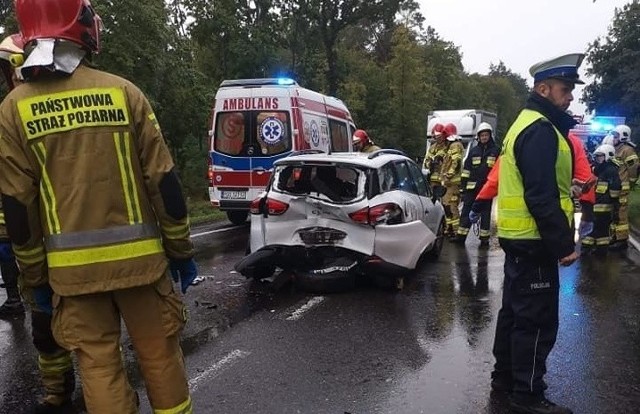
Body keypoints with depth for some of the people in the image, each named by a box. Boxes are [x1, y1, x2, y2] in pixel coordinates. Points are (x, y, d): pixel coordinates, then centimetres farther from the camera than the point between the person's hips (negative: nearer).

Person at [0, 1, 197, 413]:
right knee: (159, 353, 14)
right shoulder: (123, 91, -4)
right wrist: (181, 250, 6)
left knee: (98, 361, 12)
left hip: (72, 267, 1)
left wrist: (34, 278, 11)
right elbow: (164, 181, -4)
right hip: (138, 257, 0)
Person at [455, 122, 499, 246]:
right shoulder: (473, 151, 12)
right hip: (472, 187, 3)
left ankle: (484, 238, 11)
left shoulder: (496, 151, 5)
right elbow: (466, 169, 11)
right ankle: (461, 236, 7)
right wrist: (463, 187, 5)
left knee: (485, 213, 5)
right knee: (466, 211, 3)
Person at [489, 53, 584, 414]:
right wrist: (563, 243, -21)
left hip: (520, 236, 11)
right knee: (537, 319, -1)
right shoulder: (540, 130, -18)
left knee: (516, 309, 19)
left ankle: (505, 375, 32)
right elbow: (541, 196, -24)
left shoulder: (530, 124, 16)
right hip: (534, 240, -11)